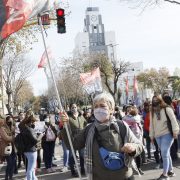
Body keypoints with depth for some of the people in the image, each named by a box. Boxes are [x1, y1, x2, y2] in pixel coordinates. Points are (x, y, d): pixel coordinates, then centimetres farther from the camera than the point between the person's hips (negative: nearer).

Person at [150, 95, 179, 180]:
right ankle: (170, 171, 26)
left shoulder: (167, 109, -4)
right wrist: (151, 135, 13)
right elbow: (151, 124, 14)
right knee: (166, 154, 13)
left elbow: (173, 120, -8)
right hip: (158, 136, 6)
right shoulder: (152, 112, 12)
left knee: (164, 153, -10)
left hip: (167, 134, -5)